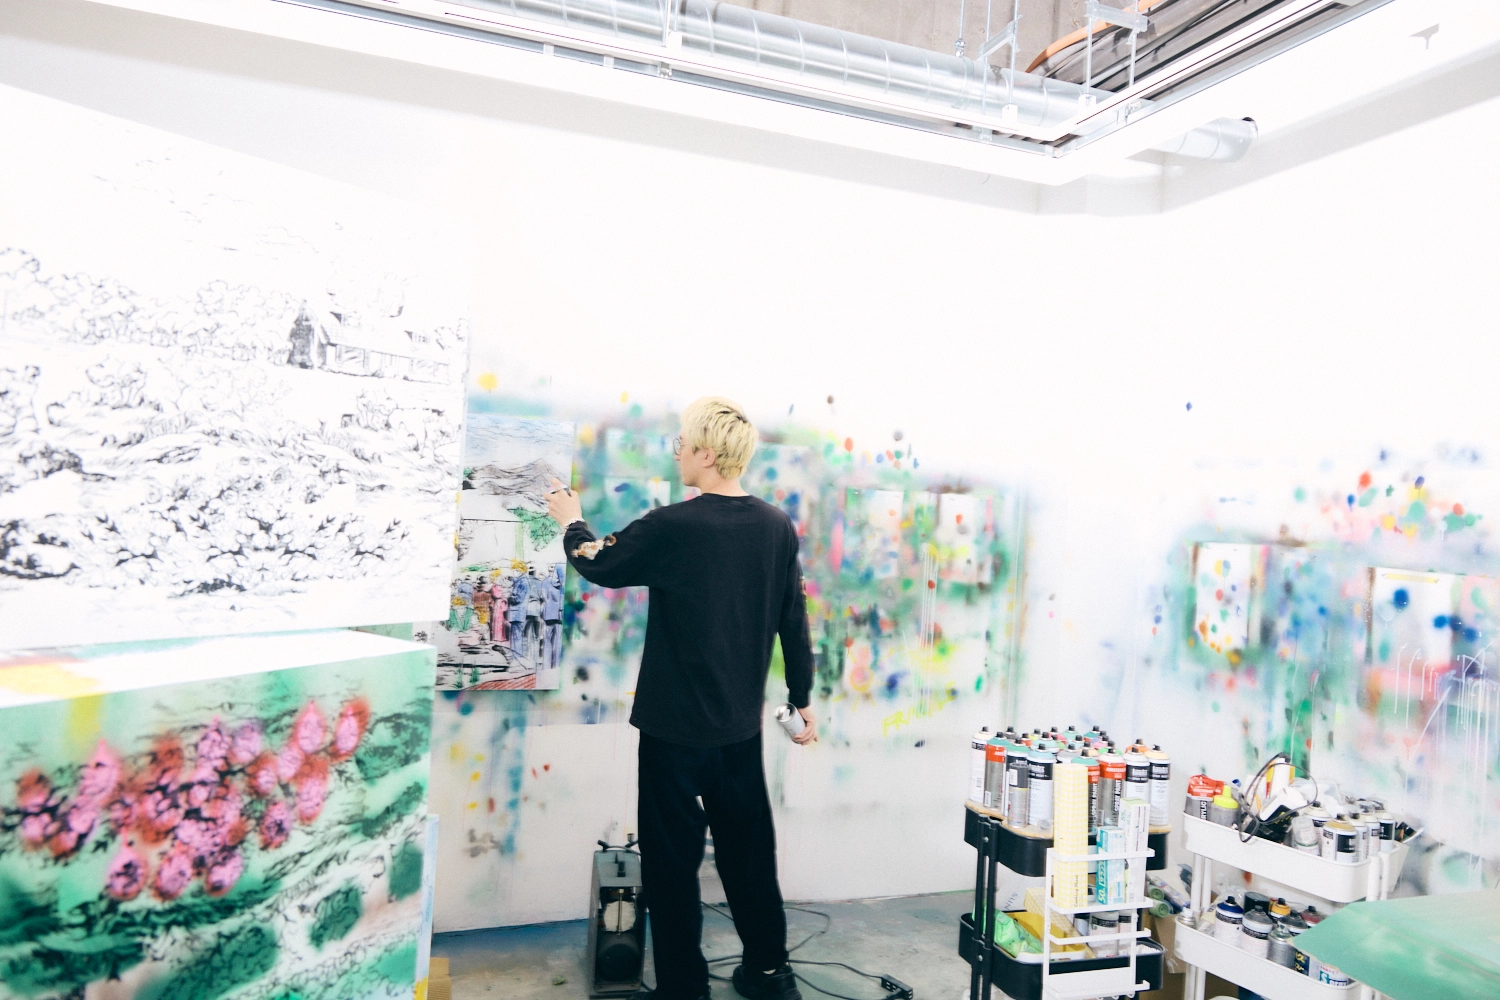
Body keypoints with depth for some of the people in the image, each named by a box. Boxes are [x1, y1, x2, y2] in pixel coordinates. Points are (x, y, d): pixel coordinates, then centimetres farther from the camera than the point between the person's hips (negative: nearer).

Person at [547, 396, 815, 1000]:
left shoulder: (672, 527, -18)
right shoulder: (777, 528, -3)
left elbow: (599, 565, -2)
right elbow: (794, 623, 4)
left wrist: (571, 523, 18)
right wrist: (802, 699, 15)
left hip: (675, 724, -5)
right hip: (742, 723, 5)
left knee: (672, 855, 9)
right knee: (748, 848, 18)